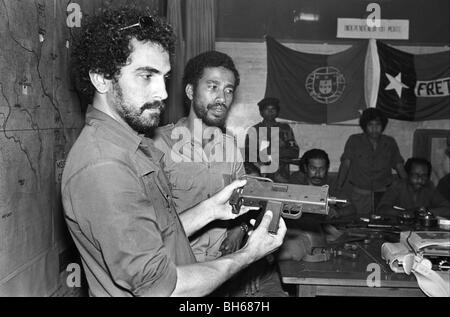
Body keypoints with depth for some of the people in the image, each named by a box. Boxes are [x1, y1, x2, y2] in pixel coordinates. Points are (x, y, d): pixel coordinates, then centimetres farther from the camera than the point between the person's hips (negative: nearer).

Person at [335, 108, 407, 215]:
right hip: (360, 195, -1)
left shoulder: (390, 143, 10)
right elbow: (345, 164, -3)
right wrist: (338, 189, -13)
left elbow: (400, 167, 13)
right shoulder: (354, 140, 4)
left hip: (384, 194, 2)